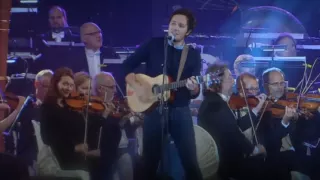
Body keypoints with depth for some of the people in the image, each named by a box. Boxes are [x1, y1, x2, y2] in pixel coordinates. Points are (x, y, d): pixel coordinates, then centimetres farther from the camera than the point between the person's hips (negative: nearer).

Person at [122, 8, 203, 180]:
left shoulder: (193, 54, 4)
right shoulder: (154, 44, 2)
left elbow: (194, 93, 2)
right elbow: (127, 65, 3)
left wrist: (193, 88, -21)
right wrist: (137, 86, -11)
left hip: (180, 111, 1)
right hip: (153, 109, 0)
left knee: (190, 161, -2)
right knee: (150, 161, 5)